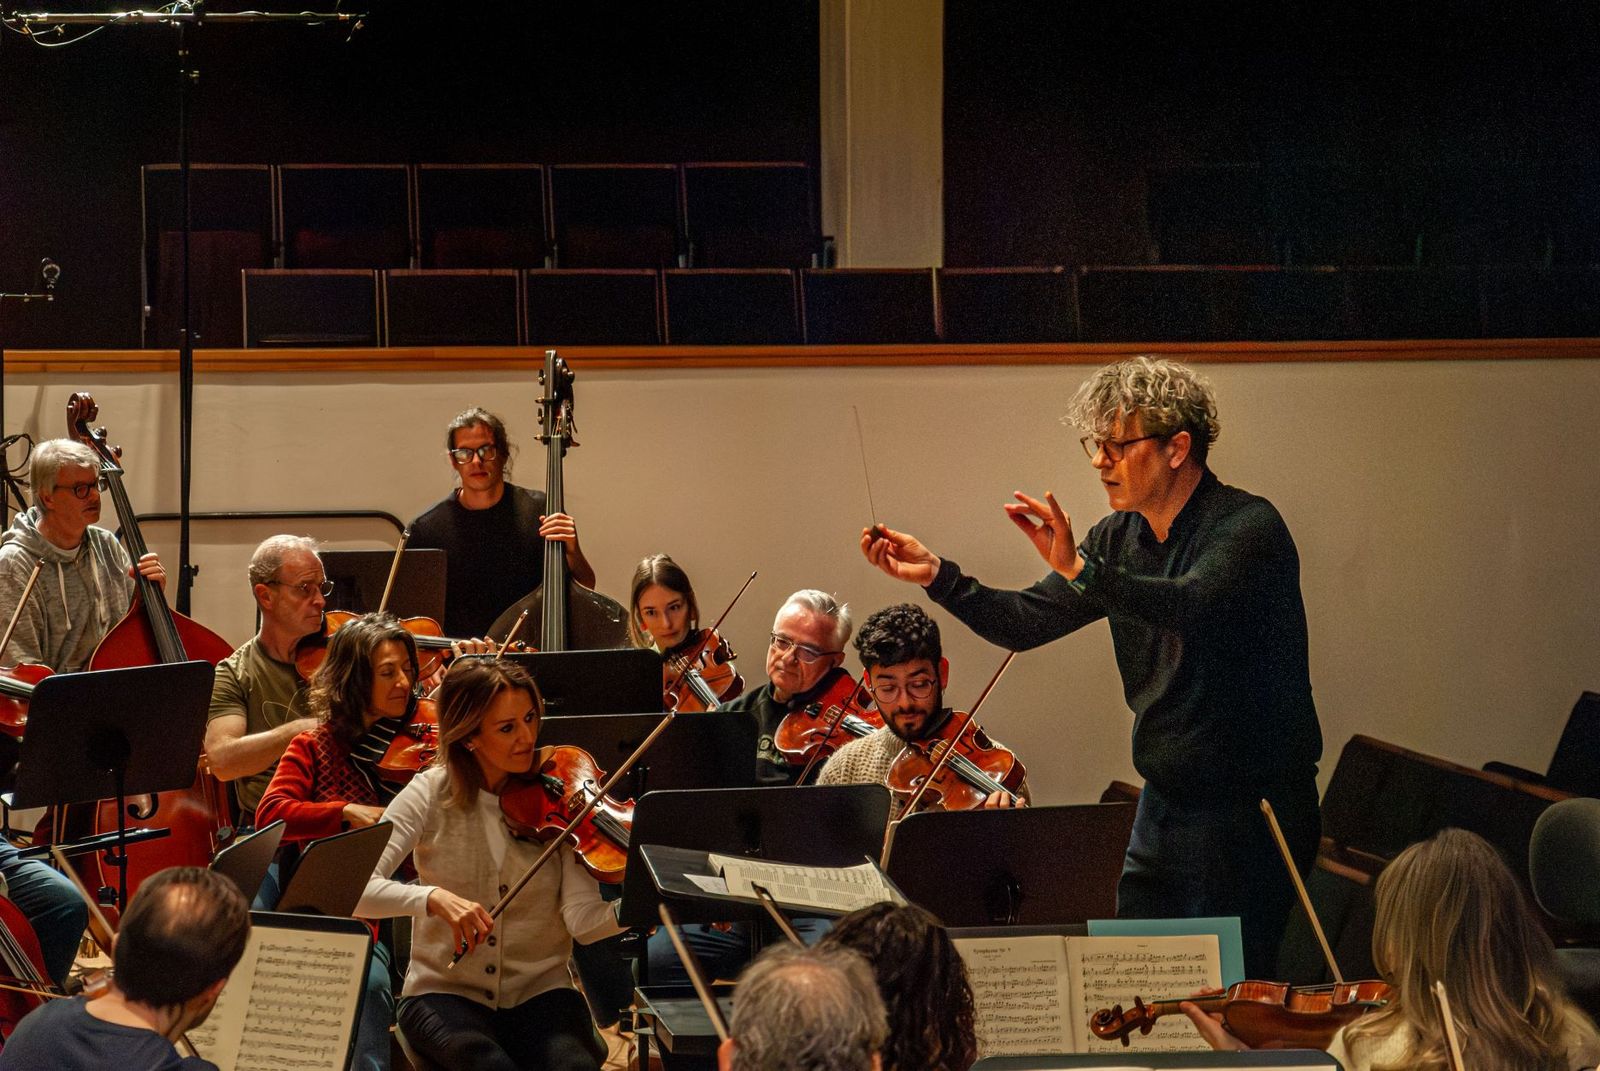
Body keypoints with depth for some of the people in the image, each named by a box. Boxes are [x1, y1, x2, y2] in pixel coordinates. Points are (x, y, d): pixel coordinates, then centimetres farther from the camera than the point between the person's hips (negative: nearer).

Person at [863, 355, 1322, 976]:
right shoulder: (1120, 538, 8)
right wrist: (937, 576, -7)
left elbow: (1193, 605, -34)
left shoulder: (1247, 525, -15)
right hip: (1165, 803, 8)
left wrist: (1082, 571, -46)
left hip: (1250, 808, -7)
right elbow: (1026, 623, 7)